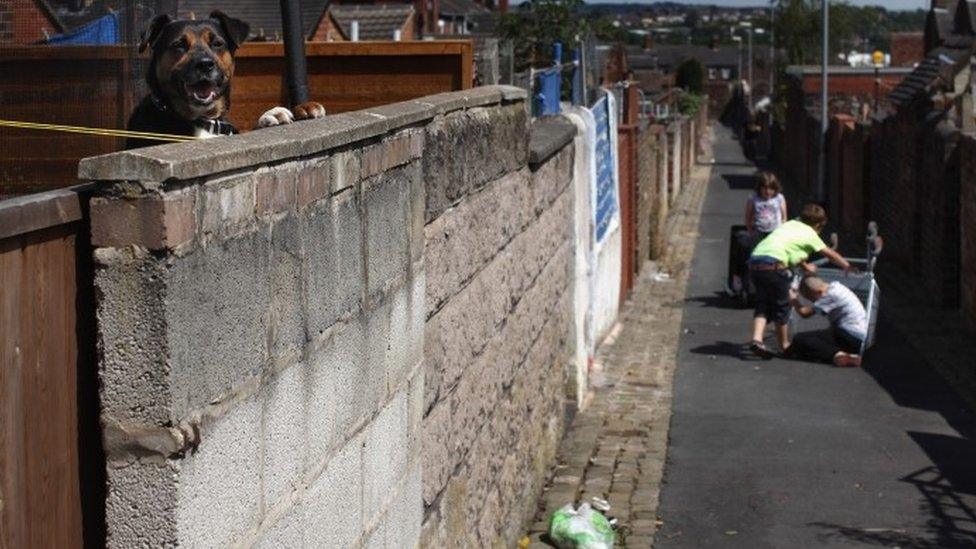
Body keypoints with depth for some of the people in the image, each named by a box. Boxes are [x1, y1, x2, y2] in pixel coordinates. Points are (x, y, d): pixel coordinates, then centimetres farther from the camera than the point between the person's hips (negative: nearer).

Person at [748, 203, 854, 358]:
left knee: (763, 304, 11)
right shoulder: (809, 233, 11)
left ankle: (757, 339, -8)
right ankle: (784, 344, 20)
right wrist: (847, 267, 36)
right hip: (773, 264, -7)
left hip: (754, 259, 7)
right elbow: (830, 254, 22)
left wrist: (805, 266, 51)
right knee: (781, 305, 8)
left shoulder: (791, 224, 27)